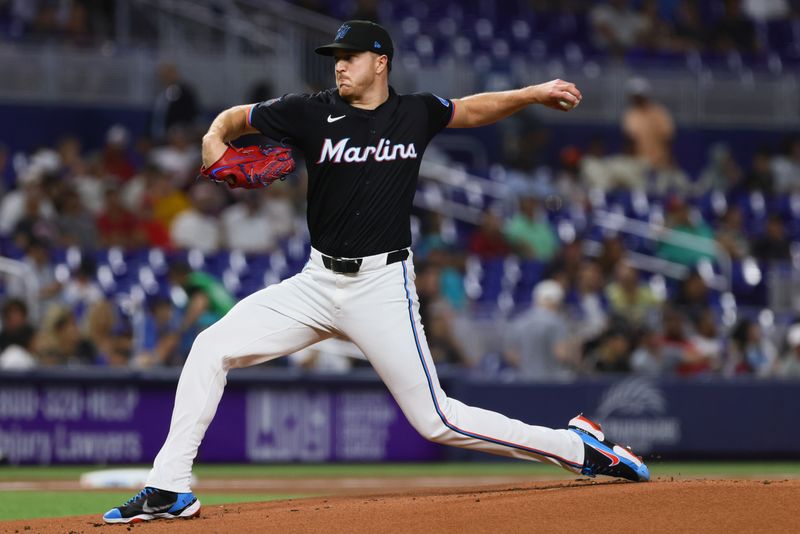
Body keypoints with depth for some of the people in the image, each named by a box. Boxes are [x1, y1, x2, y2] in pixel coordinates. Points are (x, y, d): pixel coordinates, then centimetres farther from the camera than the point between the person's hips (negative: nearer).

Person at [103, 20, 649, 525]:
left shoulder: (417, 113, 1)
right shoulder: (315, 112, 1)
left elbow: (473, 110, 18)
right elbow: (236, 116, 10)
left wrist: (536, 93, 5)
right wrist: (214, 141, -12)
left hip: (384, 286, -3)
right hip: (318, 281, 3)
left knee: (437, 420, -7)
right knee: (211, 348, -11)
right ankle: (170, 490, -6)